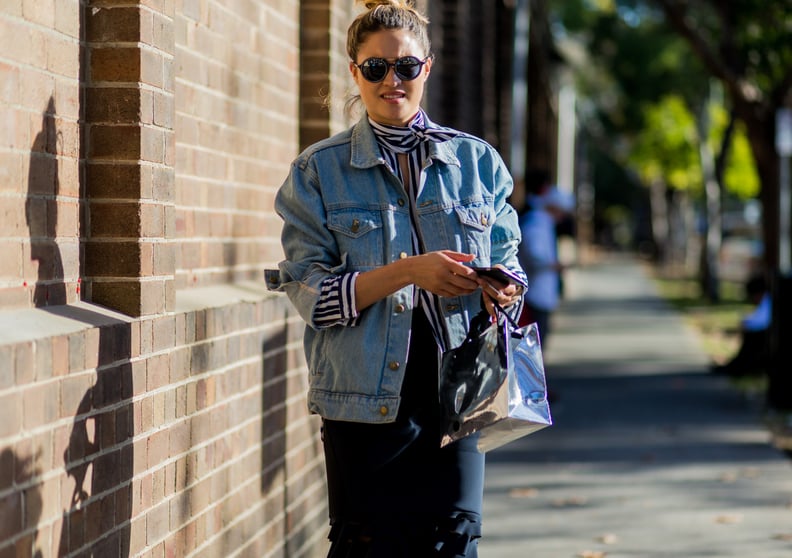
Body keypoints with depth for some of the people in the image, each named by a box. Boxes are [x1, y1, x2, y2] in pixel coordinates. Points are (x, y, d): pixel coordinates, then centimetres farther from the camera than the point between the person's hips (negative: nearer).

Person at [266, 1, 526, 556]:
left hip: (456, 394, 2)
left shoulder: (477, 161, 9)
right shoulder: (319, 171, 2)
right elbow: (312, 294, -6)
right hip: (364, 400, -1)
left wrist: (500, 291, -11)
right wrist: (409, 271, -18)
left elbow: (508, 266, 13)